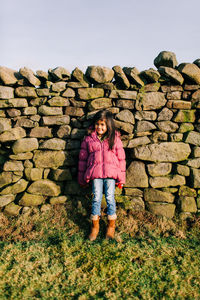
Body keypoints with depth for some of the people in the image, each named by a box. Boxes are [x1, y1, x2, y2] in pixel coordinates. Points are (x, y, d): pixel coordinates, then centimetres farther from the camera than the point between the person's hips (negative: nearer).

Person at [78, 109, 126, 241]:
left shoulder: (114, 139, 5)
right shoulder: (88, 139, 6)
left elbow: (121, 158, 8)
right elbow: (83, 158, 11)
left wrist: (121, 178, 6)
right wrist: (82, 178, 12)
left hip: (111, 173, 0)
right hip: (95, 173, 1)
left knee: (110, 197, 3)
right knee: (96, 198, 2)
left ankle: (112, 225, 22)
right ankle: (95, 226, 19)